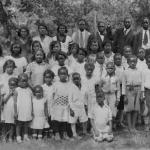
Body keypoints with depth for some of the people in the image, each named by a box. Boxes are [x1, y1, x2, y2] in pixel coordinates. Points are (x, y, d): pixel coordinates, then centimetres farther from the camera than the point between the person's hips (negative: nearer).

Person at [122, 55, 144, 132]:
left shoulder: (139, 72, 9)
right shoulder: (126, 72, 1)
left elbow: (141, 83, 11)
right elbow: (123, 84, 1)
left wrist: (141, 93, 4)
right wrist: (124, 95, -3)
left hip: (137, 91, 3)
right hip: (129, 91, -2)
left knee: (136, 109, 4)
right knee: (129, 109, -1)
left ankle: (133, 126, 14)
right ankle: (130, 127, 6)